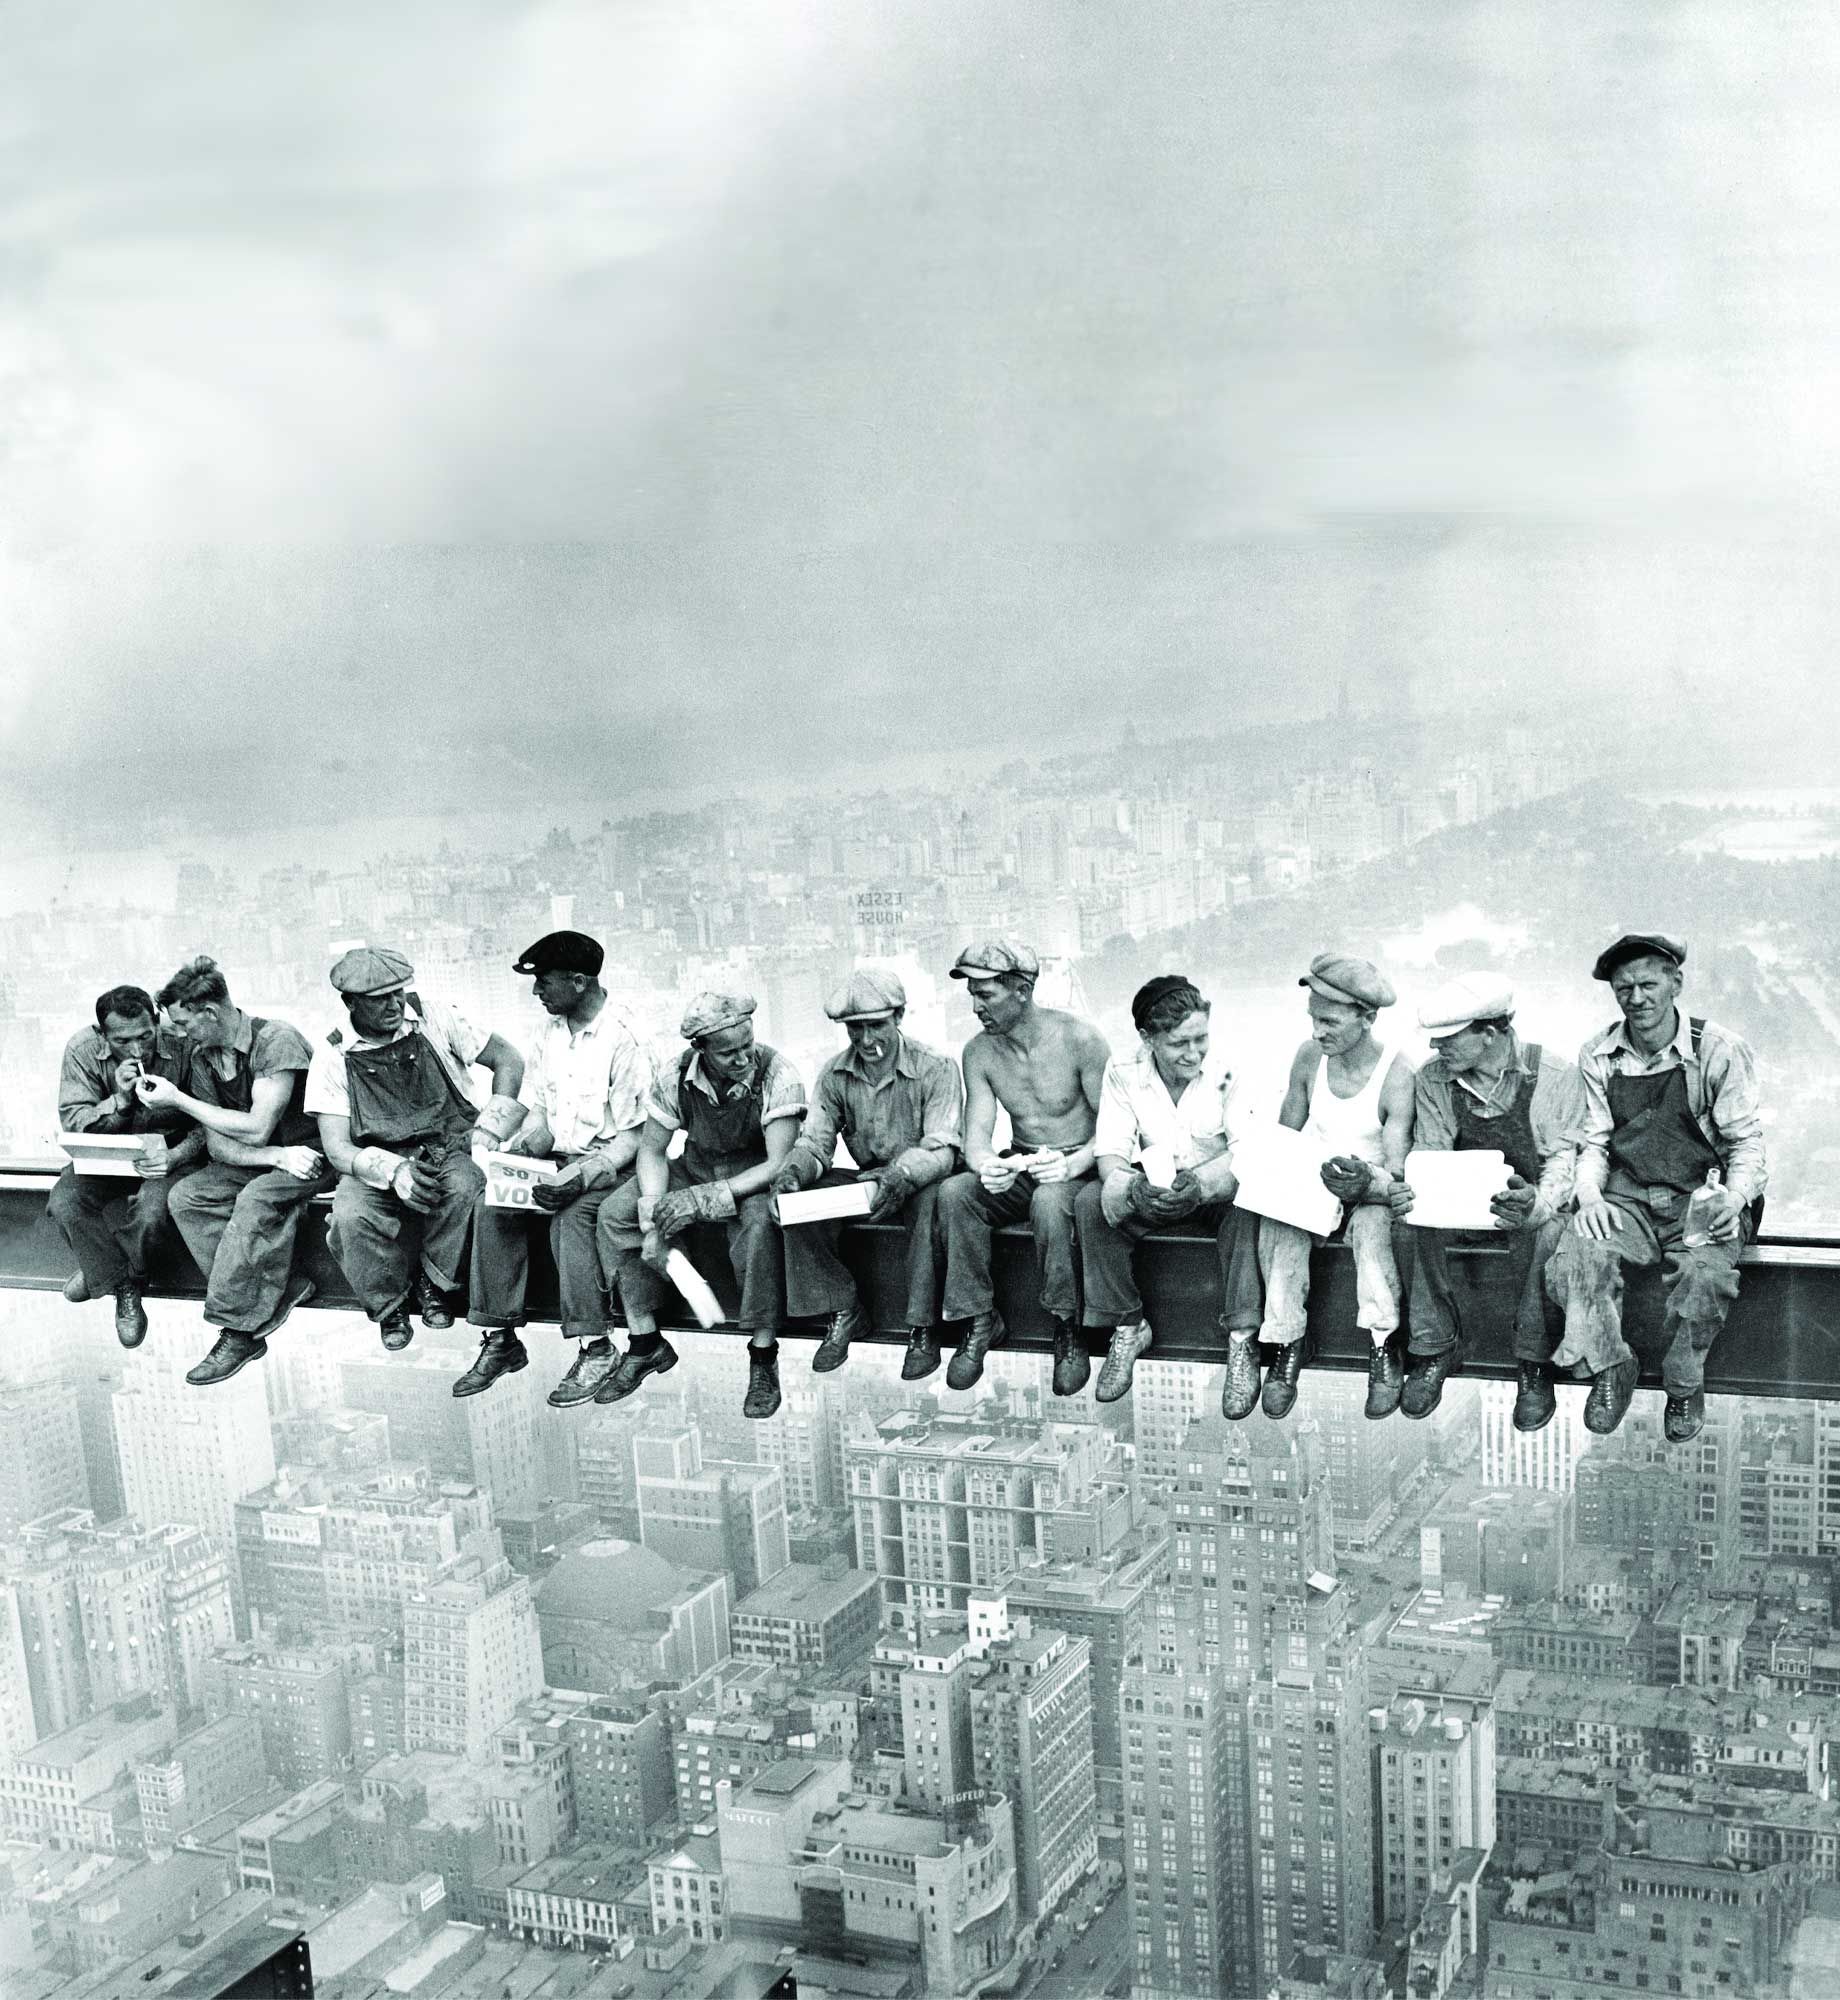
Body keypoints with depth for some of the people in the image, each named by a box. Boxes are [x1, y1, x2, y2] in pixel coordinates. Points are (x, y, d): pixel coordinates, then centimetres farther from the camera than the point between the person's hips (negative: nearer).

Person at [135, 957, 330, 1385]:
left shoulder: (275, 1039, -20)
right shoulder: (200, 1054, 2)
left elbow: (256, 1129, -24)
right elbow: (217, 1144, -3)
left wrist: (178, 1100, -17)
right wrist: (278, 1156, -22)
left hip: (310, 1152, -7)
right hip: (254, 1160, 7)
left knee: (256, 1199, -33)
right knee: (184, 1198, -14)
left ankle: (237, 1329, -24)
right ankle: (279, 1289, -16)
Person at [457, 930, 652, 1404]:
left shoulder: (623, 1041, -14)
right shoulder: (551, 1035, 10)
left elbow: (631, 1138, -13)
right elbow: (539, 1115, 13)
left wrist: (581, 1176, -27)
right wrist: (517, 1153, -8)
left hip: (608, 1165, -7)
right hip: (556, 1158, 7)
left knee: (570, 1216, -35)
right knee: (491, 1205, -19)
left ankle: (595, 1348, -25)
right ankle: (500, 1339, -13)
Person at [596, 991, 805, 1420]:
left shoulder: (777, 1075, -25)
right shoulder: (676, 1077, -13)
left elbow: (780, 1162, -27)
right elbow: (651, 1149, -4)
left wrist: (707, 1199, -34)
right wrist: (653, 1219, -20)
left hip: (755, 1175, -4)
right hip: (695, 1168, 5)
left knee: (759, 1224, -38)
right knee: (615, 1214, -15)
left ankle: (763, 1359, -24)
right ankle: (645, 1344, -4)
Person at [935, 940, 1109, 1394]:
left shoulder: (1079, 1039, -14)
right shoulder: (978, 1052, 0)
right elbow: (977, 1131, -7)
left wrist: (1073, 1165, -33)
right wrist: (986, 1166, -32)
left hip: (1078, 1168, -4)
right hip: (1019, 1169, 4)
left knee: (1048, 1200, -39)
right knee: (953, 1192, -25)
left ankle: (1067, 1331, -23)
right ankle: (980, 1320, -15)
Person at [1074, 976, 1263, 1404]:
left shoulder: (1228, 1071, -14)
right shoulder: (1123, 1074, -8)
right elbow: (1110, 1152, -12)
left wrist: (1201, 1184, -40)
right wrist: (1133, 1187, -37)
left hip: (1215, 1192, -2)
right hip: (1151, 1191, 2)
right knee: (1090, 1202, -26)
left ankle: (1242, 1337, -26)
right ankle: (1126, 1329, -12)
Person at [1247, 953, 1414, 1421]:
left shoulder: (1397, 1075, -15)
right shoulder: (1309, 1057, -1)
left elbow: (1398, 1177, -17)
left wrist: (1366, 1183, -38)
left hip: (1371, 1193, -3)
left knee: (1373, 1223, -36)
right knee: (1278, 1218, -29)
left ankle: (1384, 1348, -24)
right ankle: (1288, 1343, -22)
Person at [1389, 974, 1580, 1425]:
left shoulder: (1554, 1075, -10)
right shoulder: (1433, 1079, 0)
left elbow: (1564, 1159, -12)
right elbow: (1430, 1155, 0)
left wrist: (1538, 1203, -34)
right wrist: (1409, 1192, -25)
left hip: (1533, 1203, -3)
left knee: (1538, 1233, -37)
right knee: (1418, 1226, -29)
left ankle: (1534, 1366, -21)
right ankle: (1434, 1350, -14)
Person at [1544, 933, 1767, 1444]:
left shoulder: (1718, 1051, -4)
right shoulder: (1597, 1057, 5)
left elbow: (1745, 1140, -1)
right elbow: (1593, 1143, 9)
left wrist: (1733, 1197, -20)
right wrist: (1590, 1195, -12)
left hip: (1701, 1198, -2)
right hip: (1625, 1198, 2)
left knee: (1706, 1274, -35)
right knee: (1573, 1261, -29)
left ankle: (1685, 1385, -4)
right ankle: (1610, 1368, 0)